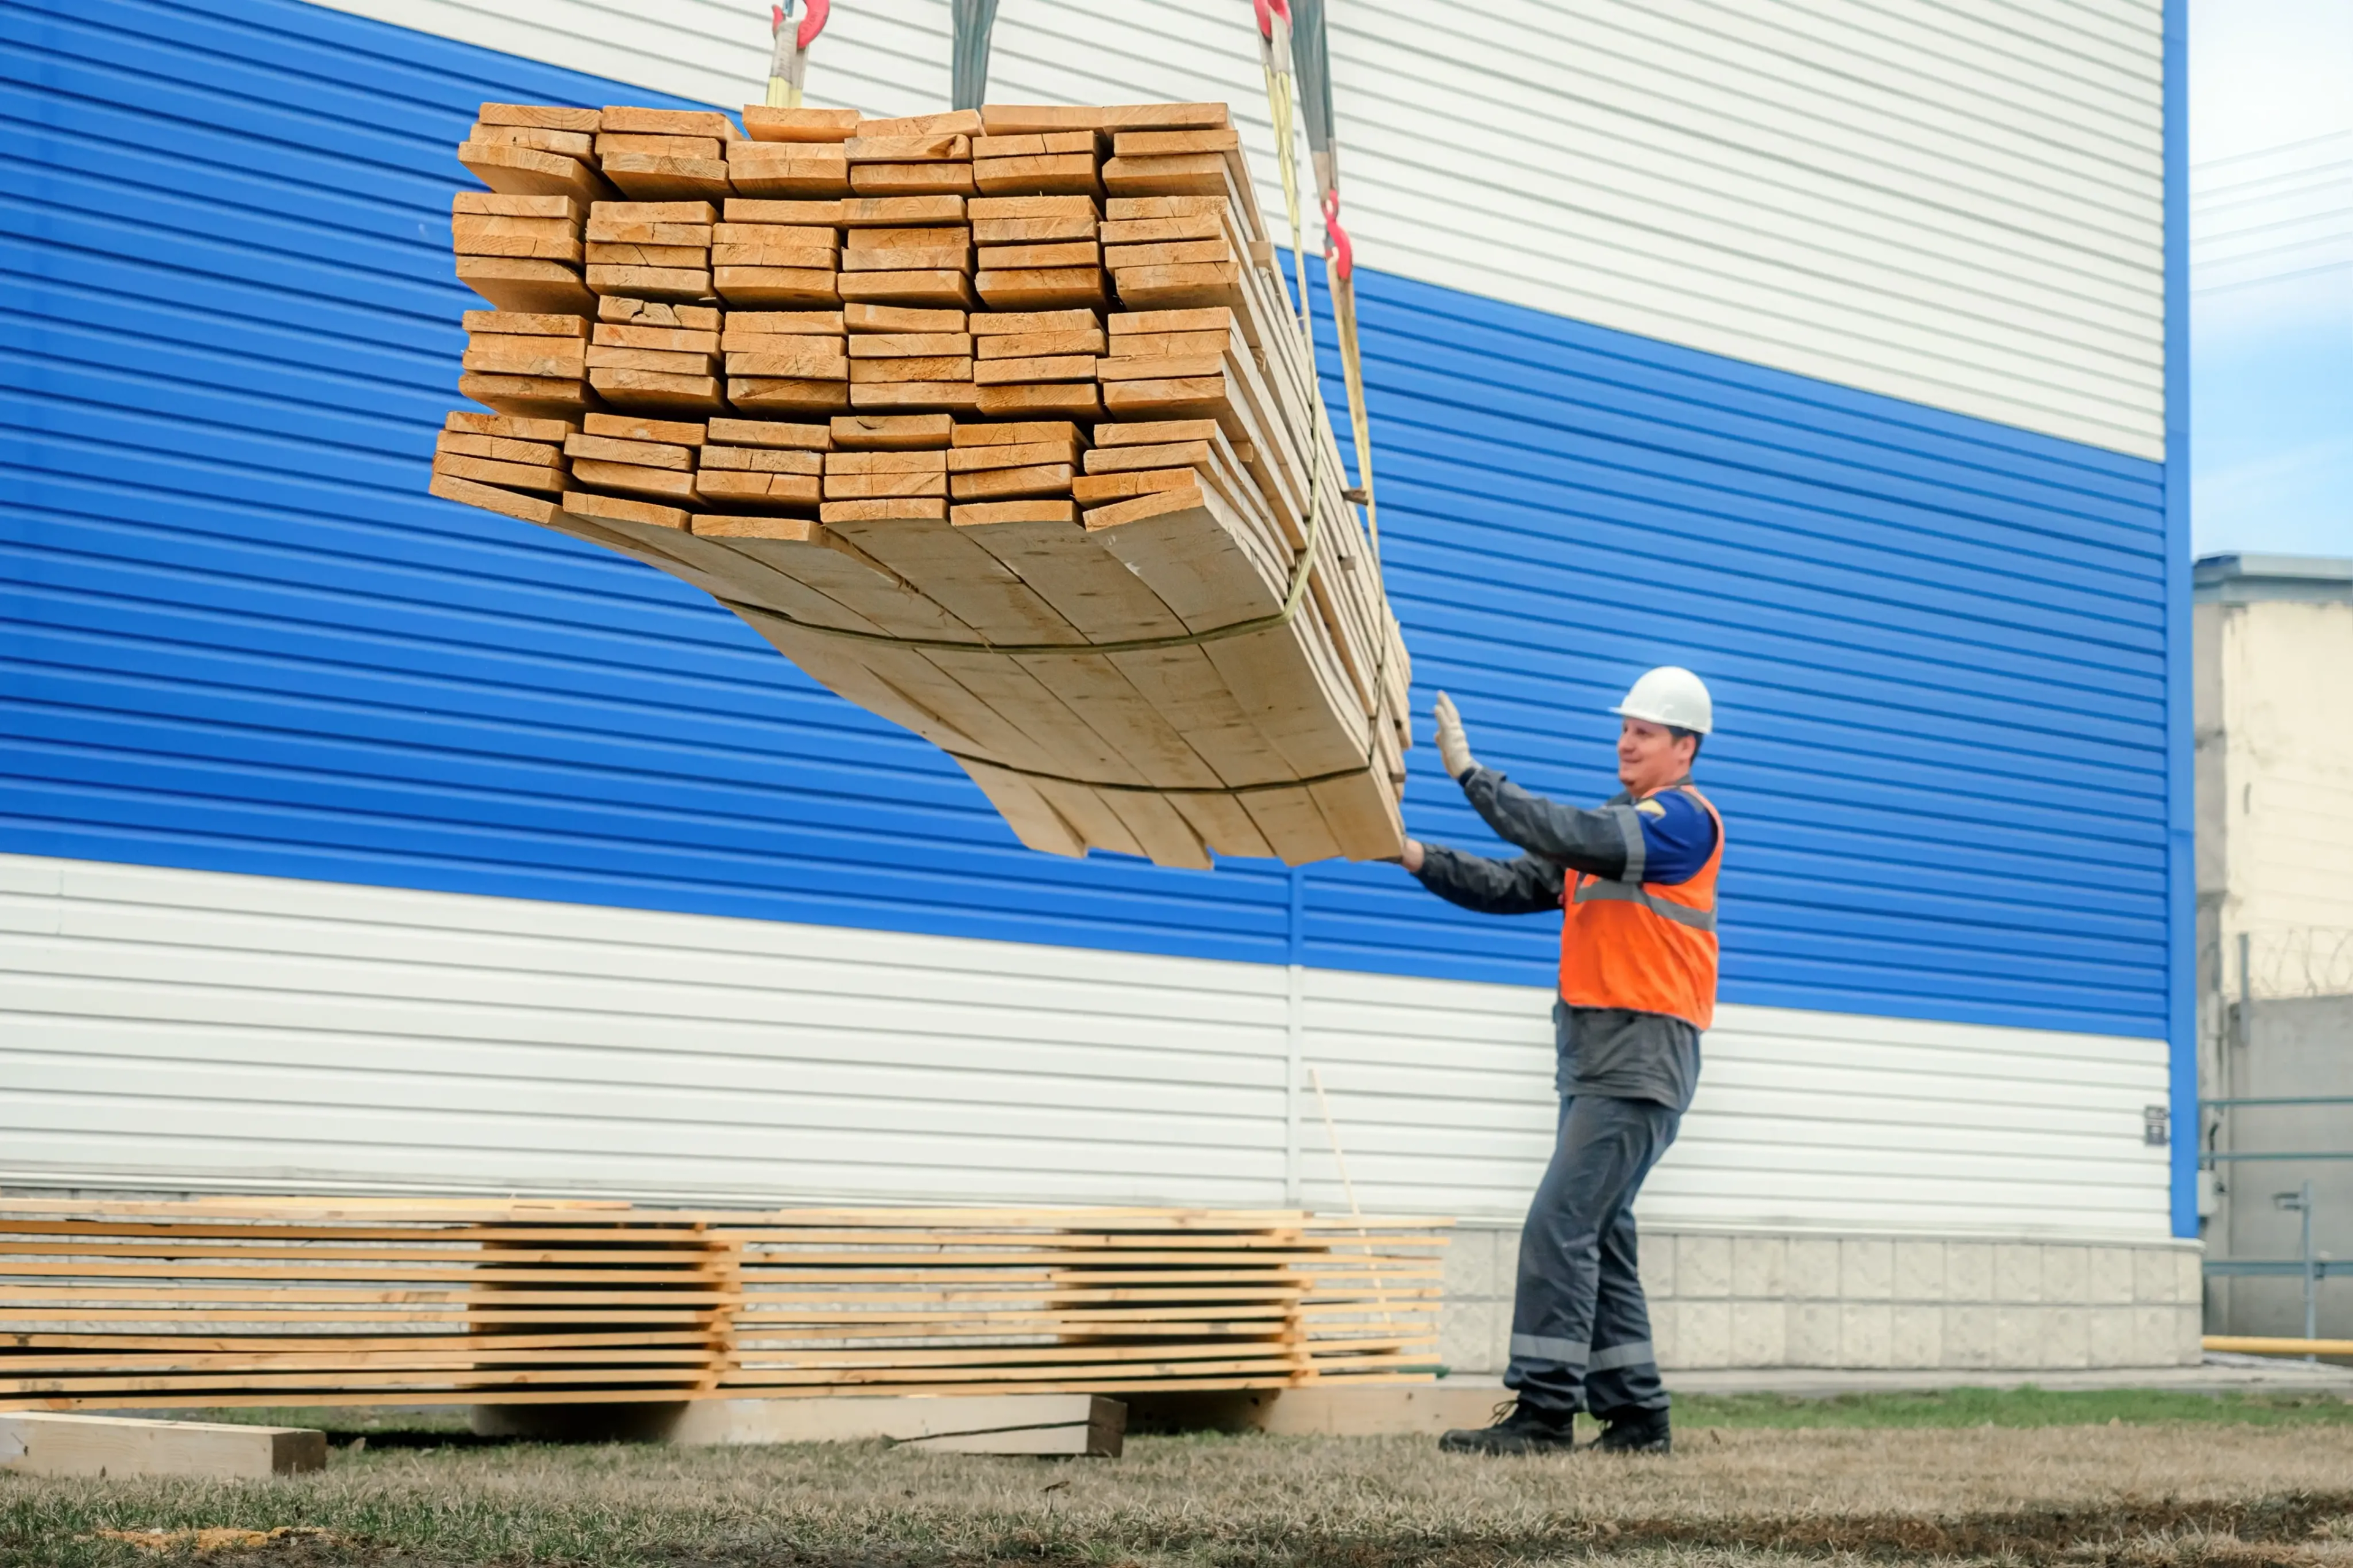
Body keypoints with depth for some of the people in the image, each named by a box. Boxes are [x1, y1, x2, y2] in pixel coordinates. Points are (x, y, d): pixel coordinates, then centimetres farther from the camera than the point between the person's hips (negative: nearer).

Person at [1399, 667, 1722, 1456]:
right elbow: (1513, 886, 15)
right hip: (1593, 1056, 9)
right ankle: (1636, 1416, 14)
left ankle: (1544, 1412, -16)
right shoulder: (1611, 825, 21)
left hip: (1642, 1055, -9)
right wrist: (1421, 859, 1)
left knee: (1561, 1225, -15)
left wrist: (1470, 773, -22)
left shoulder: (1683, 819, -7)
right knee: (1598, 1237, 9)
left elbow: (1573, 839, -23)